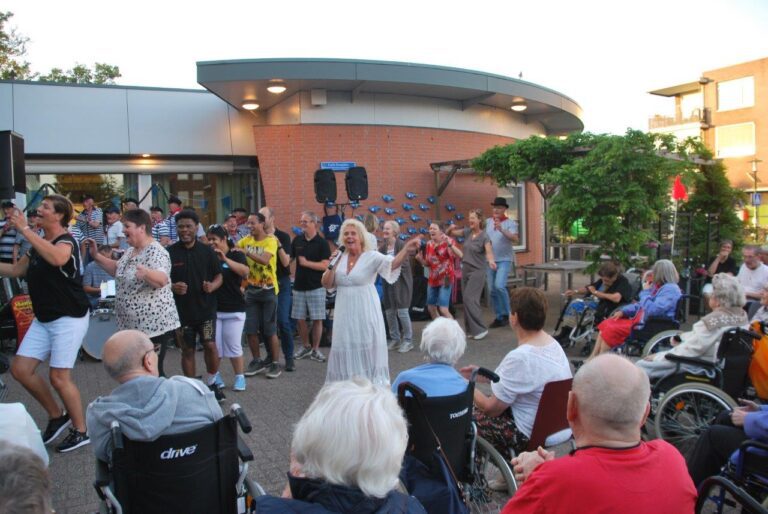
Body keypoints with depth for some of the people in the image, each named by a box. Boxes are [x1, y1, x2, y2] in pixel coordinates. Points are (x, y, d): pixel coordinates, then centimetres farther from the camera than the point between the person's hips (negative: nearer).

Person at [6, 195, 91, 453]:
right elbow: (15, 269, 22)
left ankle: (81, 431, 12)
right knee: (20, 369, 6)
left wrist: (25, 229, -35)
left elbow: (57, 259, -41)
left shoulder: (66, 241, -16)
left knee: (59, 376, -5)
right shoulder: (38, 244, 11)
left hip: (69, 318, -9)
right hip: (43, 319, 9)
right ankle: (57, 415, 23)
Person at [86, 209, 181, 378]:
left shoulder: (155, 252, -18)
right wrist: (96, 256, 15)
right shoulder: (130, 251, 11)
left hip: (154, 325, -9)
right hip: (132, 324, 9)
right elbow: (118, 270, 25)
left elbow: (162, 280, -33)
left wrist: (146, 273, -53)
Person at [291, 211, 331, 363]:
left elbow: (325, 265, -14)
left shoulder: (322, 243, -6)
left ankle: (315, 349, 13)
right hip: (299, 286, 4)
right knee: (300, 319, 8)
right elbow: (289, 259, 13)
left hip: (316, 287, -4)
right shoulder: (297, 240, 7)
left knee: (317, 319, 0)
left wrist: (306, 263, -14)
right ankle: (306, 346, 26)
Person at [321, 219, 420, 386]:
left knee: (366, 350, 4)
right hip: (345, 314, 4)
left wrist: (407, 249, -45)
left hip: (365, 313, -4)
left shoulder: (372, 256, -9)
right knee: (346, 351, 13)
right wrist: (332, 266, -11)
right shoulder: (340, 258, 5)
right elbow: (326, 285, 5)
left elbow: (393, 263, -27)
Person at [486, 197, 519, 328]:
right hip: (490, 260, 5)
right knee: (492, 290, 6)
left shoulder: (510, 223, -5)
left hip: (505, 260, -5)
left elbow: (516, 239, -19)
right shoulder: (488, 222, 8)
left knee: (499, 286, -21)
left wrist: (502, 230, -31)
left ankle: (507, 314, -2)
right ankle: (499, 317, 19)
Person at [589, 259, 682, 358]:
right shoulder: (657, 286, 14)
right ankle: (592, 359, 2)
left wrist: (645, 292, -15)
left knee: (611, 330, -21)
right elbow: (640, 305, 23)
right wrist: (623, 311, 9)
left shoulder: (670, 289, -17)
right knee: (606, 324, 3)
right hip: (640, 320, 11)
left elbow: (652, 310, -29)